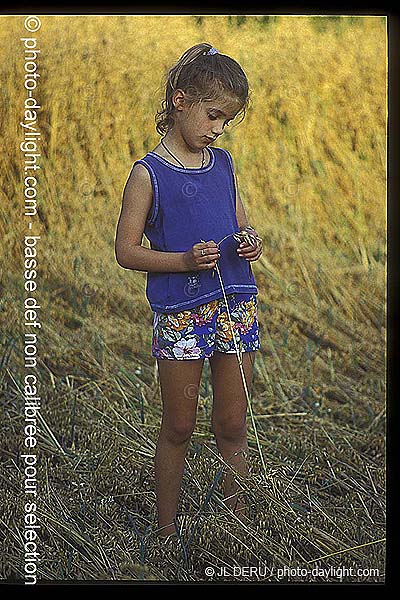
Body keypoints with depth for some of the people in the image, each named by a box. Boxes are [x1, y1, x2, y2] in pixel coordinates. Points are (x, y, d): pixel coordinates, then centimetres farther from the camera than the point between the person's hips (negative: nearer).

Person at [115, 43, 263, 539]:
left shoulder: (223, 164, 10)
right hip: (179, 311, -5)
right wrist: (184, 260, -21)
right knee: (178, 428, 6)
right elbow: (126, 251, -8)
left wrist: (251, 242, -1)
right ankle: (166, 532, 21)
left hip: (236, 306, 5)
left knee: (232, 426, 11)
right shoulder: (149, 174, -7)